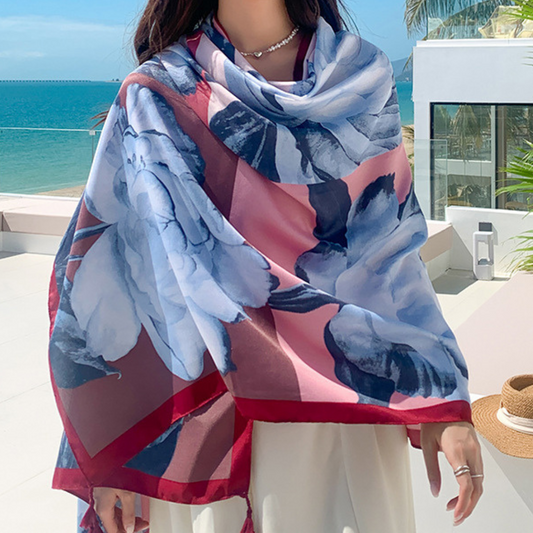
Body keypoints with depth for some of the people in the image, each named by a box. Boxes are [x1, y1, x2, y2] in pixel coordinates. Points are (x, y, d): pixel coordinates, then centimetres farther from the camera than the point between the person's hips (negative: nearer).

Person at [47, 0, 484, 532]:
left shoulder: (362, 76, 2)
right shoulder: (159, 96, -5)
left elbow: (393, 247, 0)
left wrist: (443, 401, -8)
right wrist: (109, 448, -13)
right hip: (211, 403, -2)